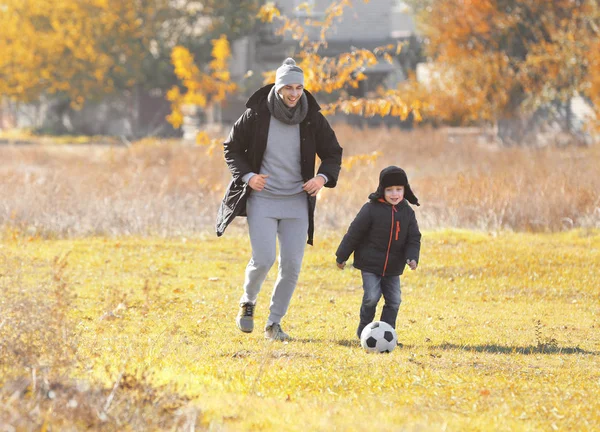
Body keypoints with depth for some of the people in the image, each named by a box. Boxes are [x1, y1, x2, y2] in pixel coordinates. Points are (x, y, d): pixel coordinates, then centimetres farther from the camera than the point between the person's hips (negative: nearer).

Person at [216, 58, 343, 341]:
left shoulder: (312, 119, -1)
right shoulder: (257, 115, -6)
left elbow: (333, 153, 10)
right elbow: (232, 148, 5)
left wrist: (323, 177, -9)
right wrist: (246, 175, -10)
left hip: (297, 202, 2)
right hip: (262, 200, -2)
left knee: (292, 266, -1)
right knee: (264, 259, -15)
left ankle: (274, 323, 15)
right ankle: (248, 302, 16)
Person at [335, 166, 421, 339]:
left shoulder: (408, 213, 1)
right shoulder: (371, 209, -11)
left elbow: (414, 239, 5)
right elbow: (354, 233, -6)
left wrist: (412, 258, -14)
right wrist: (341, 256, -3)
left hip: (393, 268, 4)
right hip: (370, 265, -4)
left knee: (394, 301, 2)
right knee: (372, 297, -13)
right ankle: (364, 328, 9)